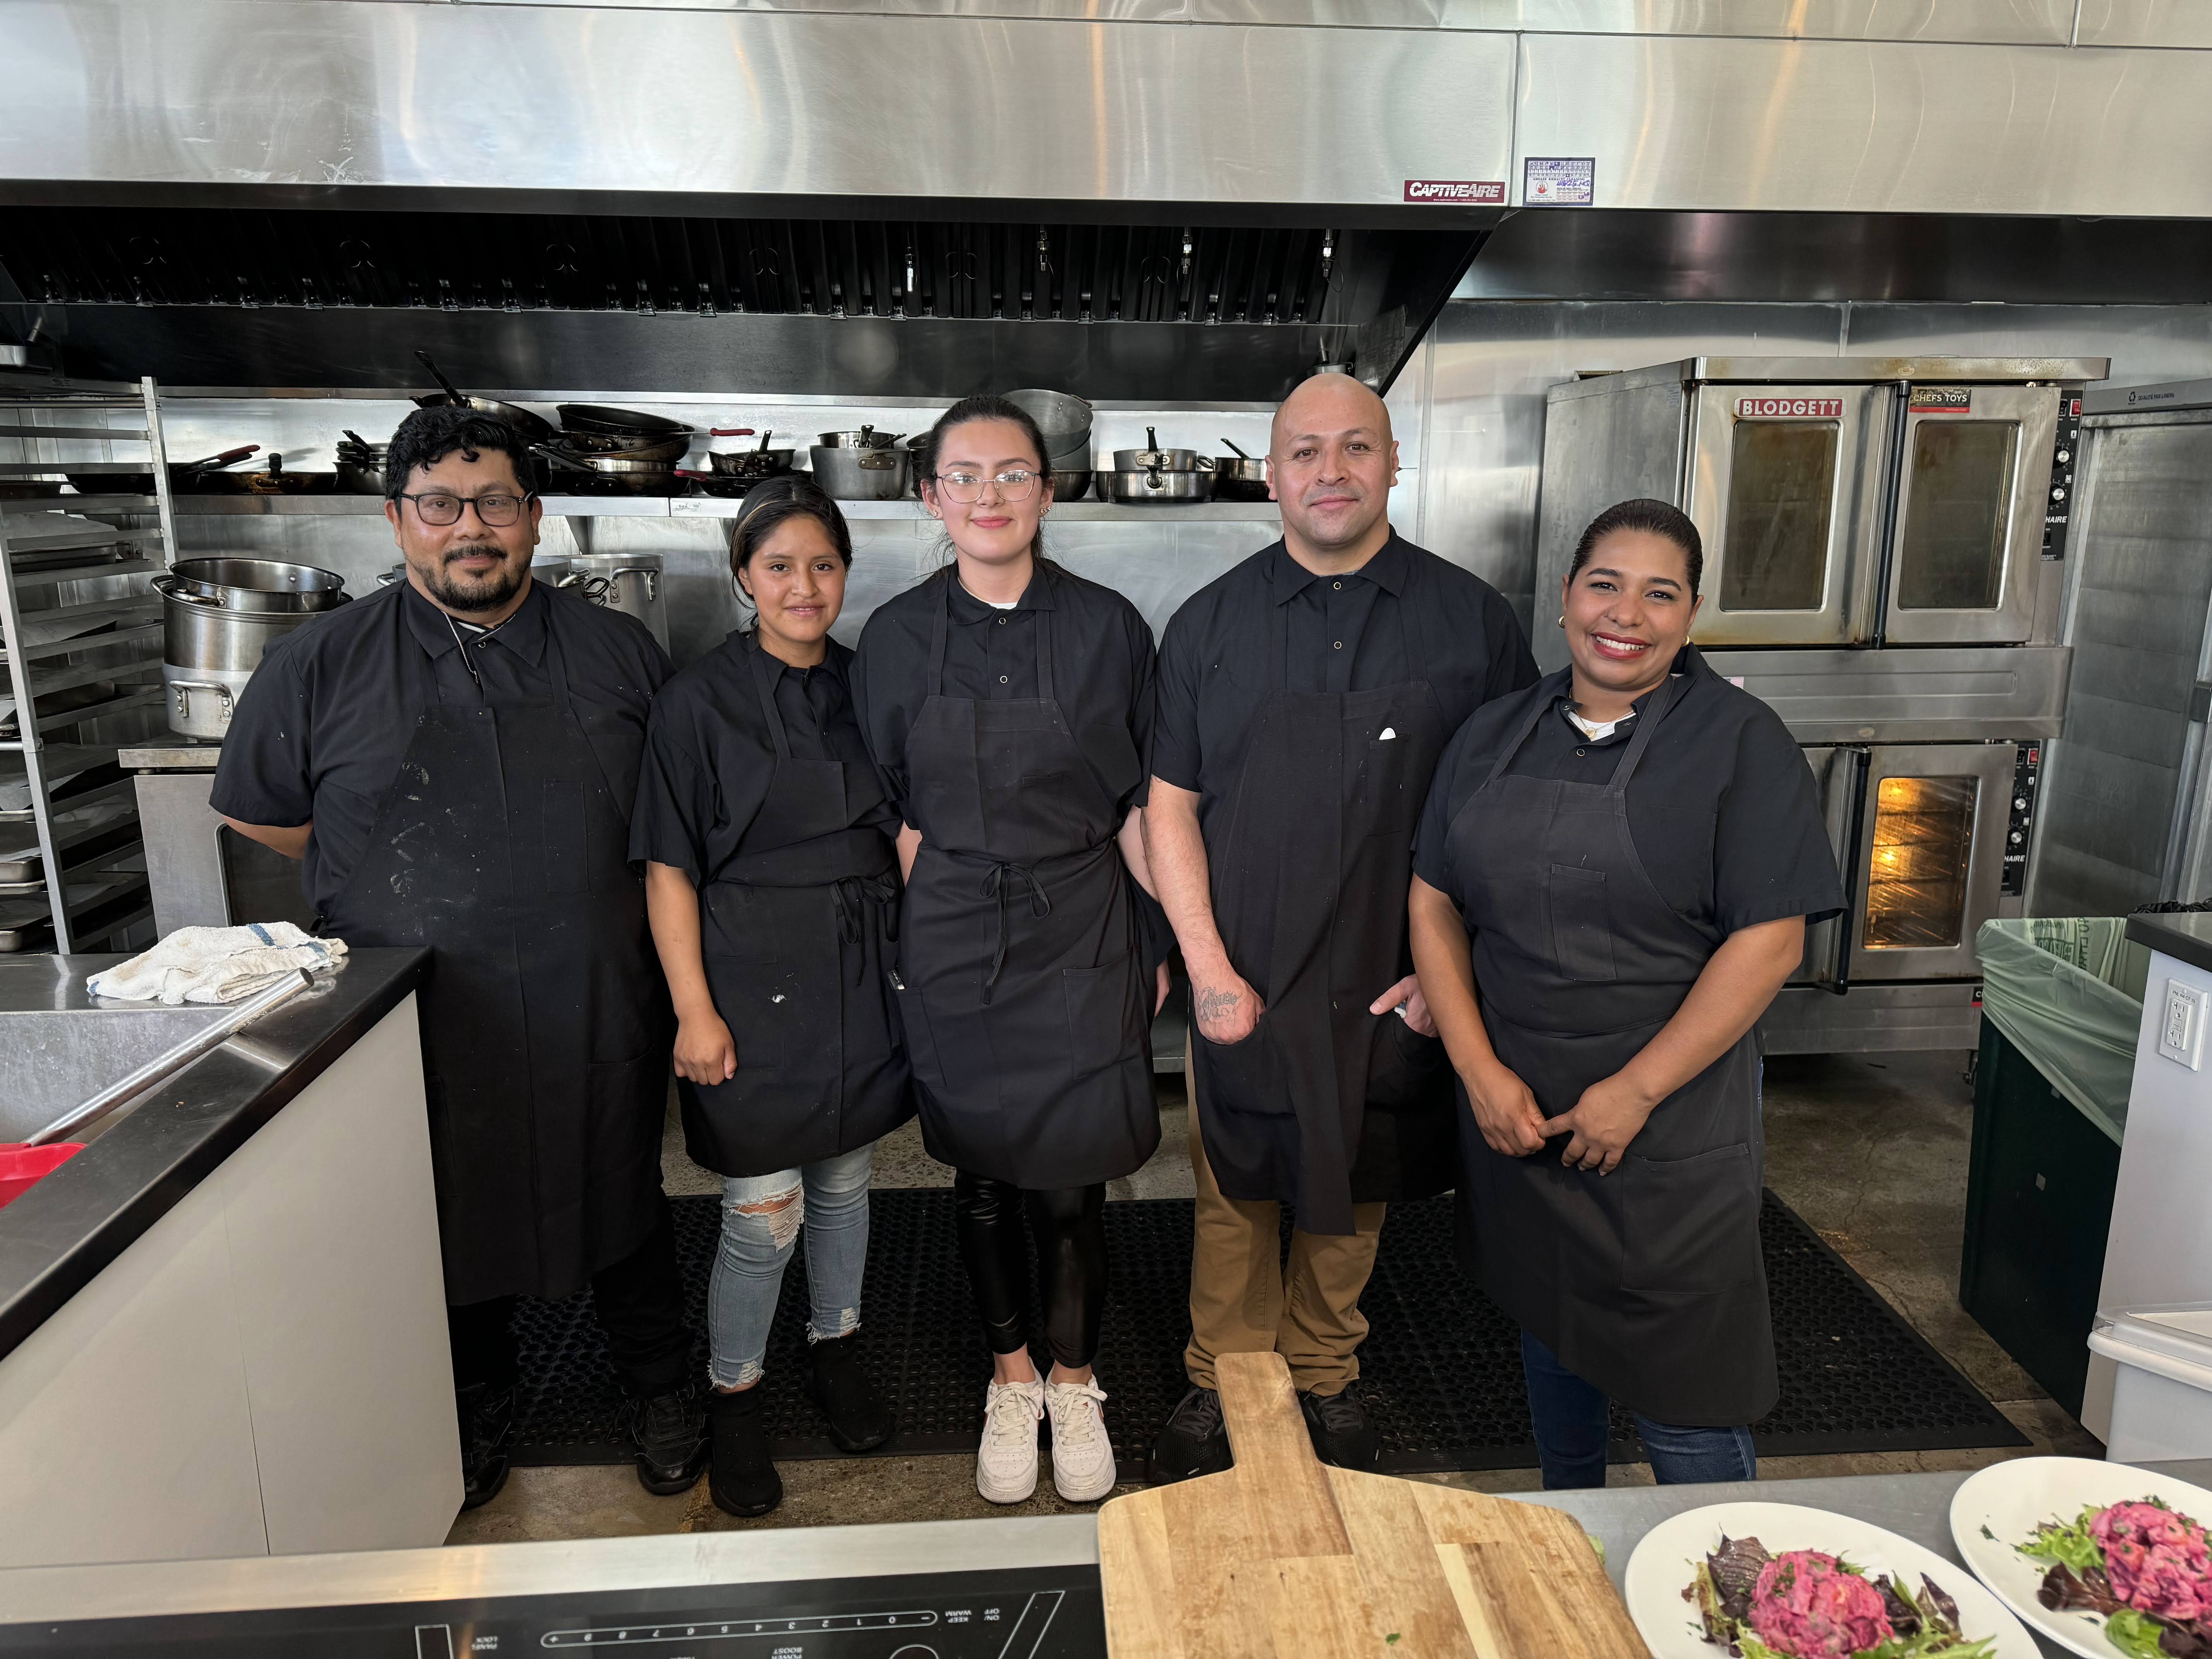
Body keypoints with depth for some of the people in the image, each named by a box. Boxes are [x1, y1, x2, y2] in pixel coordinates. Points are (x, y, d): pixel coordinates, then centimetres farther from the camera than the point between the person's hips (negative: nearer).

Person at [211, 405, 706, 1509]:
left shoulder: (619, 653, 1)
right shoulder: (320, 666, -2)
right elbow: (258, 812, 8)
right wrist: (412, 889, 6)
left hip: (597, 1016, 1)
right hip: (423, 1030, 0)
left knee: (622, 1209, 16)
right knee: (454, 1223, 16)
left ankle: (660, 1397, 38)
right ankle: (476, 1417, 42)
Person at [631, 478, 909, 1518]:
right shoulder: (698, 701, -8)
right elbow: (669, 870, -8)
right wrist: (694, 1010, -12)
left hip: (862, 979, 4)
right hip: (754, 982, -4)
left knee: (844, 1178, 18)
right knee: (763, 1216, 2)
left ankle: (836, 1352, 39)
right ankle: (734, 1402, 25)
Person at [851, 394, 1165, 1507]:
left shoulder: (1107, 628, -2)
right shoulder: (898, 637, 1)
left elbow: (1138, 803, 2)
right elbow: (897, 812, 6)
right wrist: (930, 928, 1)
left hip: (1082, 937, -1)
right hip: (953, 946, 1)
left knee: (1071, 1185, 4)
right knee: (983, 1175, 13)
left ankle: (1074, 1385, 30)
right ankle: (1010, 1380, 36)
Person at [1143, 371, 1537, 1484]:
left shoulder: (1470, 620, -2)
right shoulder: (1210, 624, 0)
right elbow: (1170, 805, 0)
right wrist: (1208, 969, -7)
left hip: (1394, 989, 0)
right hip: (1243, 984, 0)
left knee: (1351, 1195, 16)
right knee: (1234, 1195, 13)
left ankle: (1323, 1379, 39)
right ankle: (1221, 1385, 35)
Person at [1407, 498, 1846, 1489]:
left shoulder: (1741, 742, -7)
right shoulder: (1495, 737, 5)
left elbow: (1769, 942, -13)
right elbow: (1434, 902, 3)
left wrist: (1637, 1090, -16)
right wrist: (1480, 1071, -7)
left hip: (1668, 1124, -4)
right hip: (1513, 1109, 5)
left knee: (1679, 1380, 2)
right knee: (1548, 1324, 21)